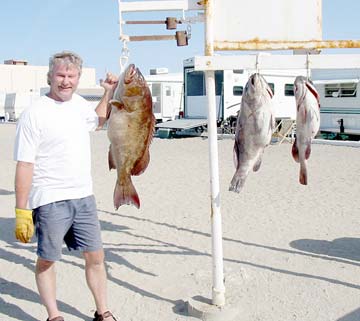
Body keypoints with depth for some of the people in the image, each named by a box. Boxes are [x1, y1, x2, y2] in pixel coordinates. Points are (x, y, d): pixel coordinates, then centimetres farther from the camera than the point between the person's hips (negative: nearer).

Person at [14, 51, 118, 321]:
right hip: (49, 202, -6)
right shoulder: (34, 114, -12)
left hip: (84, 197, 6)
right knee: (47, 260, 8)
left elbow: (97, 121, 33)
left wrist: (109, 93, 22)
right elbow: (24, 166, -14)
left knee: (95, 256, 11)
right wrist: (21, 212, -16)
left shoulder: (79, 103, 8)